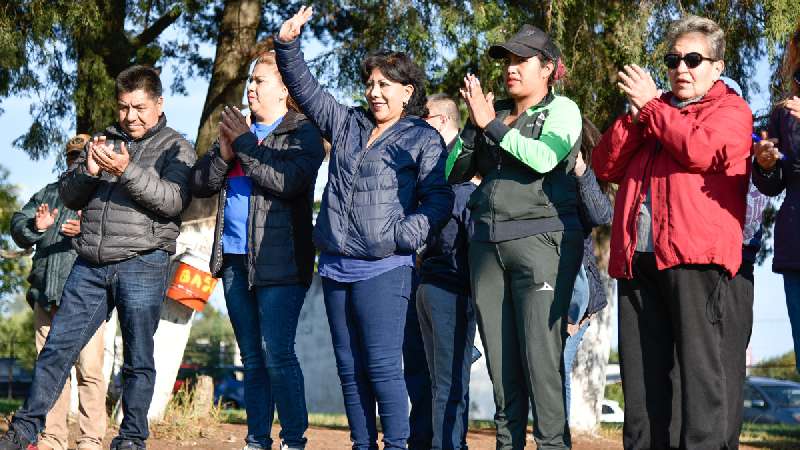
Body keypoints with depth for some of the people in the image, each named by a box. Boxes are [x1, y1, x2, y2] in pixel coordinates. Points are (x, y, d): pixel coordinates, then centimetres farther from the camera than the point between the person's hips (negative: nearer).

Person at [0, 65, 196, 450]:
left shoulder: (175, 148, 4)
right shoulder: (104, 140, 17)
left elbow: (173, 200, -12)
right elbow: (68, 196, 16)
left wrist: (127, 170, -22)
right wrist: (87, 172, -5)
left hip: (142, 264, -4)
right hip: (90, 266, 4)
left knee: (138, 359, 1)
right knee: (57, 348, 2)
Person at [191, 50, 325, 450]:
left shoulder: (303, 133, -1)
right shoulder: (238, 130, 19)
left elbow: (286, 179, -19)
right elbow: (200, 184, 13)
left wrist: (243, 142, -11)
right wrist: (224, 151, -4)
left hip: (278, 262, -7)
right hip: (234, 260, 7)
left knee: (277, 354, -11)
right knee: (252, 358, 9)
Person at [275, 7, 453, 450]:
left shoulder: (423, 139, -1)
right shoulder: (347, 124, 15)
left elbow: (438, 199, -7)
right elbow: (304, 89, 18)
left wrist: (403, 235, -18)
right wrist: (288, 45, 5)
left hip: (383, 269, -6)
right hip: (336, 265, 6)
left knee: (382, 366, -11)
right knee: (349, 368, 9)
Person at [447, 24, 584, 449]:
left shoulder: (562, 110, 1)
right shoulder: (493, 113, 15)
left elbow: (544, 157, -18)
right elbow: (455, 171, 11)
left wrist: (492, 124, -12)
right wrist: (475, 125, -3)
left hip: (542, 240, -5)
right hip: (487, 242, 6)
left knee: (540, 355, -11)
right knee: (499, 357, 6)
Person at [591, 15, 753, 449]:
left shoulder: (730, 109, 9)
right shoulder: (652, 113, 26)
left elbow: (701, 149, -12)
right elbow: (605, 166, 15)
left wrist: (651, 105, -2)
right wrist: (634, 116, 1)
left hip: (694, 255, -6)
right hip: (638, 258, 6)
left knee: (700, 366, -10)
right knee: (641, 372, 5)